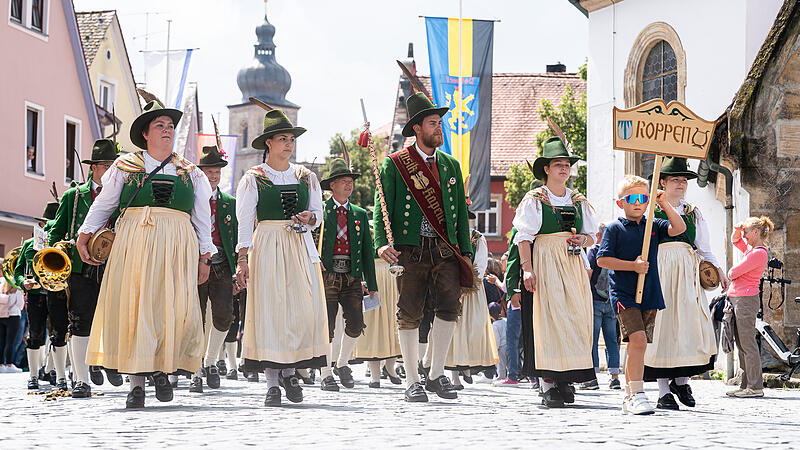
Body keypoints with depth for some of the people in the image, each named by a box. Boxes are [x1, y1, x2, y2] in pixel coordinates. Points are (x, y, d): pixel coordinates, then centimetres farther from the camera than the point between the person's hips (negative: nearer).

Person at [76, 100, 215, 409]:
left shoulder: (190, 173, 18)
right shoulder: (126, 166, 13)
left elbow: (202, 218, 17)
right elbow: (103, 205, 13)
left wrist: (204, 256, 11)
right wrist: (84, 235, 2)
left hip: (176, 245, 1)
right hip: (133, 241, -1)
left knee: (176, 307, -9)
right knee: (132, 304, -7)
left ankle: (162, 369, 10)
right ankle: (137, 382, -2)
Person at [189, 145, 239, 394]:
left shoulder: (230, 203, 13)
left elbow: (236, 239, 13)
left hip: (222, 267, 2)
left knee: (223, 315, -13)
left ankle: (210, 362, 9)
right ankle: (196, 373, 7)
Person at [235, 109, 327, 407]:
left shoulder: (306, 177, 14)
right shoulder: (253, 178, 3)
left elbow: (318, 213, 18)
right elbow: (244, 221, -1)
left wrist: (308, 218, -6)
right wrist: (242, 259, -9)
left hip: (301, 248, 3)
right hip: (267, 246, -3)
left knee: (305, 310, -4)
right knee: (269, 310, -8)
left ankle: (290, 371, 14)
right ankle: (272, 382, -5)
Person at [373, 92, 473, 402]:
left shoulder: (450, 165, 17)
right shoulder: (395, 164, 3)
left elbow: (461, 211, 19)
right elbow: (382, 208, -1)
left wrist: (465, 250, 12)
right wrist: (382, 244, -15)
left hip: (446, 250, 3)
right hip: (410, 250, -3)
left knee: (449, 308, -10)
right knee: (410, 316, 0)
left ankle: (436, 375, 3)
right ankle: (412, 382, 9)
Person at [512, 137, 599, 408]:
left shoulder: (579, 201, 16)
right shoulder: (534, 200, 1)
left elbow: (591, 236, 19)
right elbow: (524, 237, -4)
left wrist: (583, 239, -5)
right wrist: (527, 268, -15)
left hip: (573, 264, 5)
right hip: (545, 263, -5)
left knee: (576, 318, -1)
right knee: (548, 317, -12)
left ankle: (566, 380, 6)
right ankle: (548, 384, -13)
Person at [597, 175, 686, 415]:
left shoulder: (653, 226, 13)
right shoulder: (615, 228, 0)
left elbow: (679, 228, 1)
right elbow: (602, 260, -5)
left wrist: (665, 205, -8)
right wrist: (633, 266, -12)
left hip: (650, 295, 5)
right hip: (624, 294, -5)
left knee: (637, 346, 9)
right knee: (638, 340, -20)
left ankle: (629, 398, 17)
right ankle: (638, 395, -20)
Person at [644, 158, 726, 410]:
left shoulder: (693, 213, 19)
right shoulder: (651, 210, 7)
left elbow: (704, 248, 19)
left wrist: (718, 269, 5)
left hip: (687, 273, 4)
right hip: (660, 271, -3)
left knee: (691, 326, -7)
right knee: (662, 324, -6)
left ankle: (682, 380, 11)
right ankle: (664, 391, -2)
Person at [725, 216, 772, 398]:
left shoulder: (758, 253, -16)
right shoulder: (752, 248, 13)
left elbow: (733, 273, -16)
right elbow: (735, 241, 32)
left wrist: (730, 272, 8)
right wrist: (737, 230, 10)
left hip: (746, 300, -10)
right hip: (737, 299, 10)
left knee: (748, 343, -9)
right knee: (741, 343, 11)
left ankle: (756, 387, -8)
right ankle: (745, 385, 14)